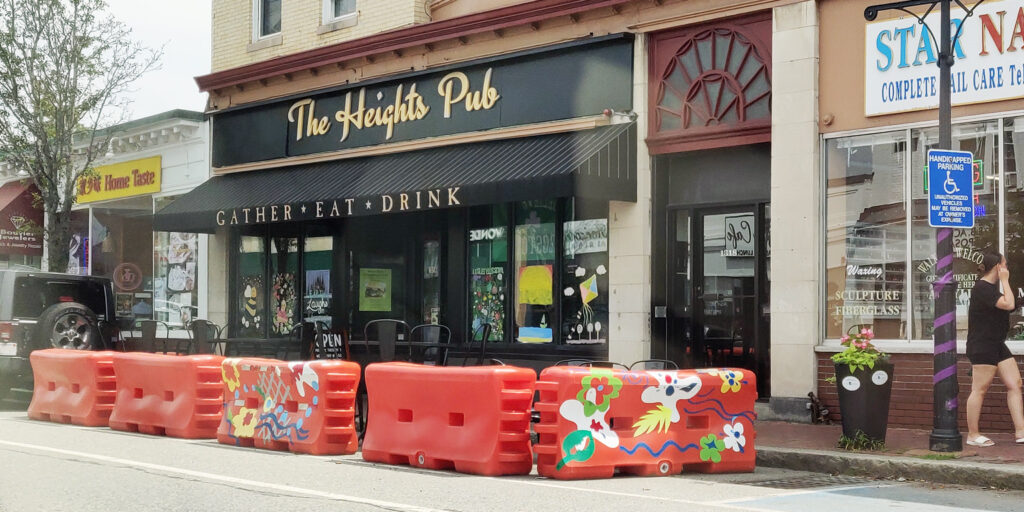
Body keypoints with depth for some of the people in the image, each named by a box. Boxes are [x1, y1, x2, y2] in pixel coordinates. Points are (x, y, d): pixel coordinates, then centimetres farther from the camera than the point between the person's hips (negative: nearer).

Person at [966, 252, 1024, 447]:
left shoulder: (992, 287, 18)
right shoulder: (982, 288, -16)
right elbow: (1008, 304, -22)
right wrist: (1005, 281, -13)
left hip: (997, 344, 10)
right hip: (982, 345, -10)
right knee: (979, 389, -4)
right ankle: (973, 435, 3)